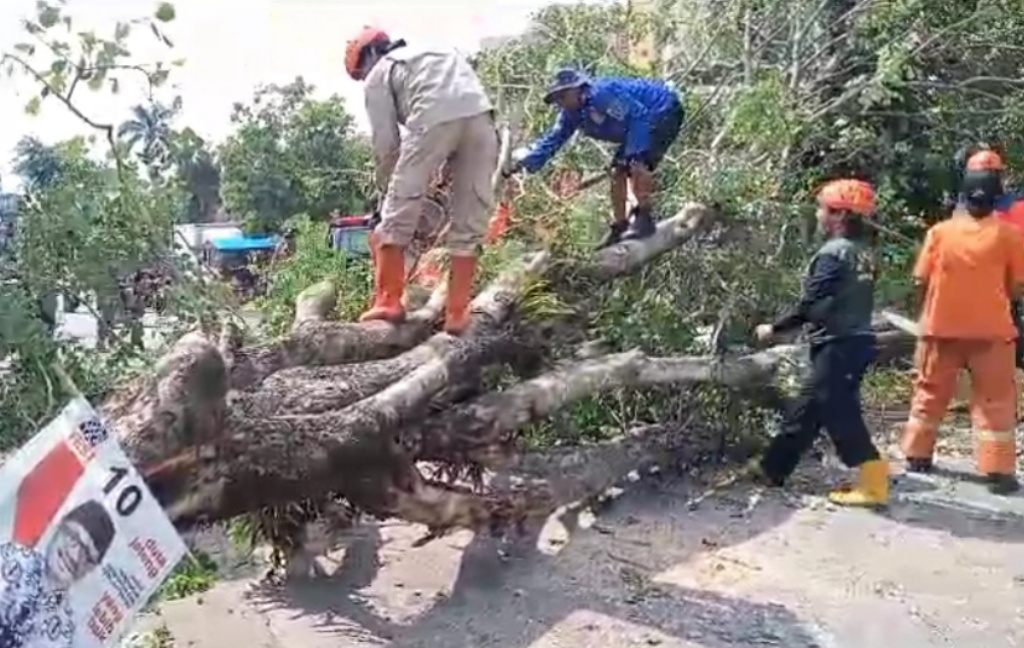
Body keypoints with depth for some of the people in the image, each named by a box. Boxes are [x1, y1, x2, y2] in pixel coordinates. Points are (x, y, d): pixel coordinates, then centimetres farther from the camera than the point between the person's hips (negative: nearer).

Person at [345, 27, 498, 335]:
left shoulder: (378, 75, 22)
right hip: (480, 114, 5)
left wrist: (390, 188, 27)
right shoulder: (433, 54, 40)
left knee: (398, 215, 7)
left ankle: (387, 302, 8)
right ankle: (457, 313, 8)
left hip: (435, 118, -5)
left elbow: (386, 142, 15)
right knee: (470, 224, 8)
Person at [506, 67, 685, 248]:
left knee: (638, 163, -27)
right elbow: (553, 139, -1)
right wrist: (525, 162, -12)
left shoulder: (602, 94, -31)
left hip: (666, 111, -10)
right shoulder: (572, 114, -3)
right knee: (617, 172, 5)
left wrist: (632, 152, -33)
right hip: (646, 121, 10)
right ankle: (619, 227, 12)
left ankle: (645, 219, -19)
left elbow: (640, 117, -30)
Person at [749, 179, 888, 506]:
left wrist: (774, 328, -4)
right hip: (856, 340, 9)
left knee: (839, 414, -5)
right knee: (807, 407, 15)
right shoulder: (863, 252, 12)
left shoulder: (833, 252, -14)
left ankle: (873, 483, -4)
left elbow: (809, 305, -15)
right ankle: (772, 467, 25)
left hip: (838, 345, -9)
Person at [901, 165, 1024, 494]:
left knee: (930, 392, 15)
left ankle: (917, 455, 23)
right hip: (990, 330, -1)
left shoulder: (940, 231, -3)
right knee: (995, 400, 5)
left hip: (941, 327, 2)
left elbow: (921, 280, -2)